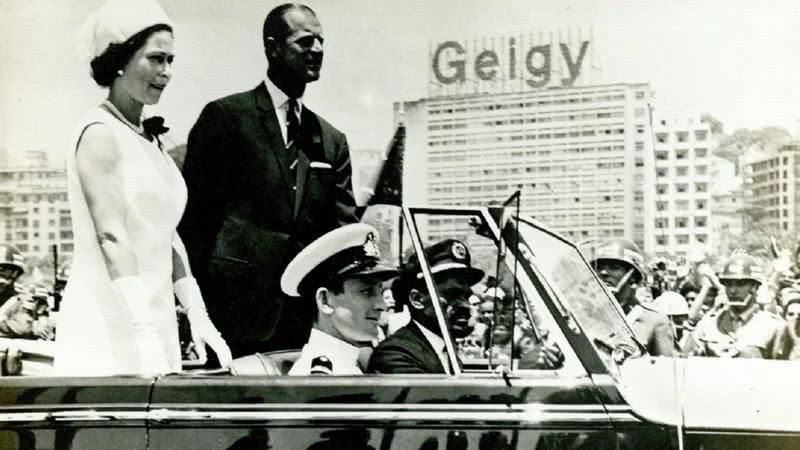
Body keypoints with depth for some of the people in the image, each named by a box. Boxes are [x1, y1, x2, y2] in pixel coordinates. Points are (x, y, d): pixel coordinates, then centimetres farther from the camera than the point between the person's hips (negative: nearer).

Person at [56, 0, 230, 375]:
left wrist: (197, 314, 5)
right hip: (108, 328, -7)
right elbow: (111, 236, -20)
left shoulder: (149, 138, 13)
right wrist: (146, 336, -27)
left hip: (153, 317, 8)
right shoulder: (100, 133, -11)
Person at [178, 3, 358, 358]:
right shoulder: (224, 116, 1)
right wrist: (198, 307, -6)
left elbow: (342, 228, 12)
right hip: (238, 312, -4)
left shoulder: (331, 140, 15)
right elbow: (193, 215, -2)